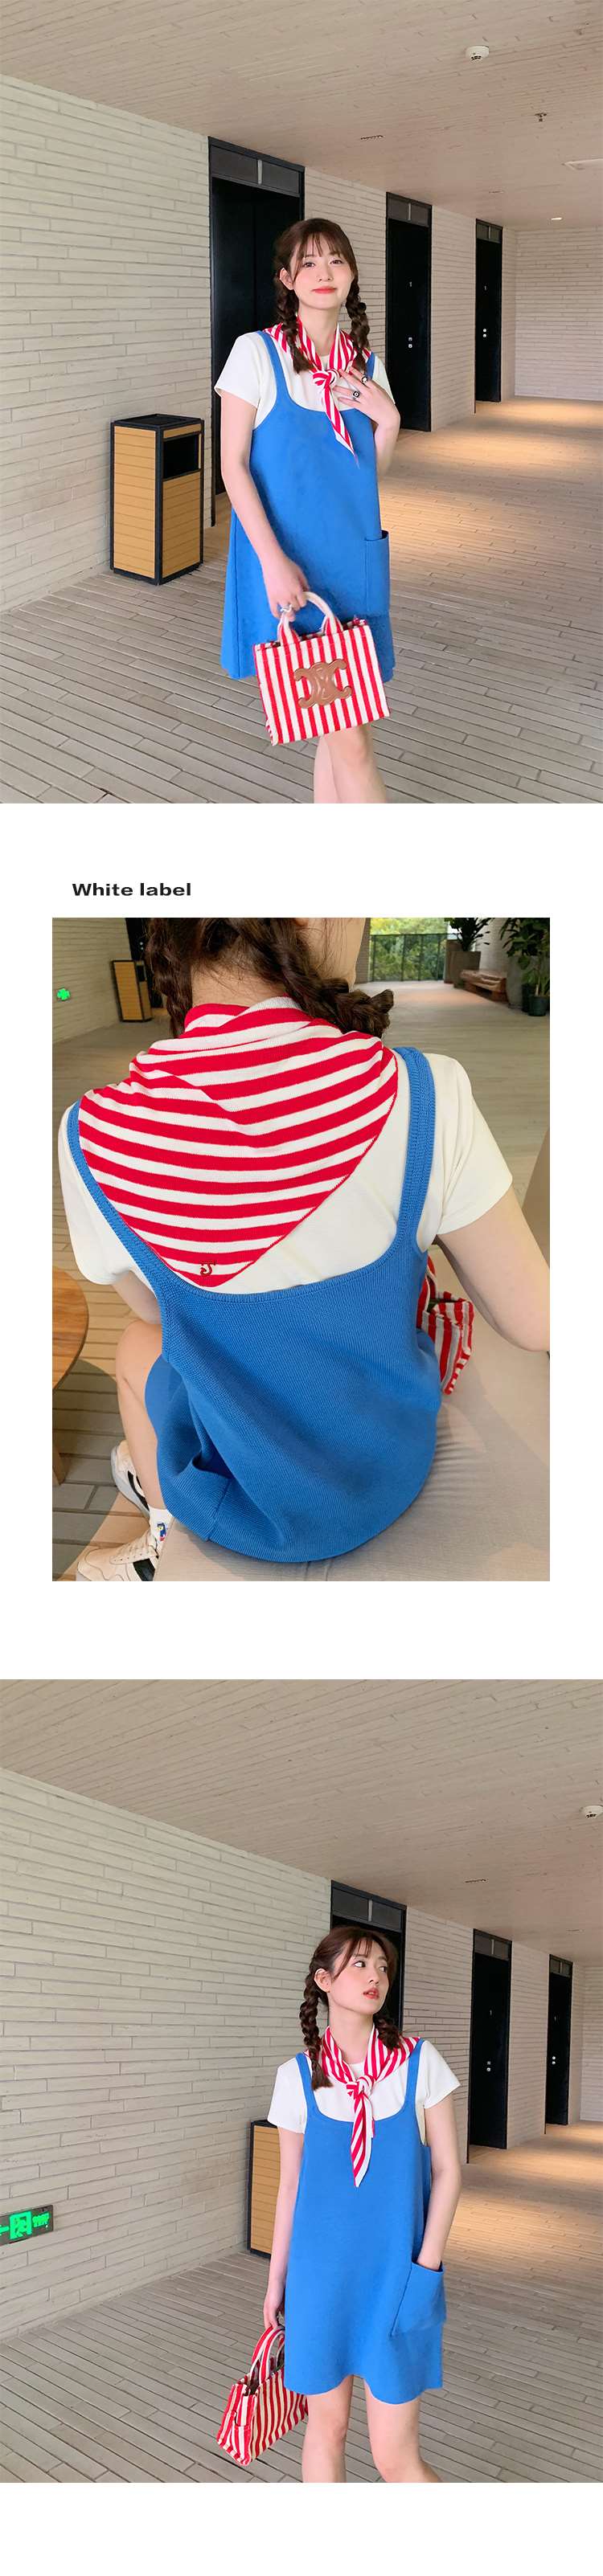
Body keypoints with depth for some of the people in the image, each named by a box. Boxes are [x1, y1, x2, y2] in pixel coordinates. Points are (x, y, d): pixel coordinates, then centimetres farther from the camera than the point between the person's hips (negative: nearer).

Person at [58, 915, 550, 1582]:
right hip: (393, 1479, 2)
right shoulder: (424, 1095, -27)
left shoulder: (97, 1135, -24)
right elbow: (535, 1322, -15)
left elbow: (155, 1308, -2)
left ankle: (170, 1542, 51)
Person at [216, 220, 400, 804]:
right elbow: (233, 465, -9)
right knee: (349, 735, -8)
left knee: (341, 723, 7)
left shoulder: (365, 364, 9)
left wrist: (388, 421, -5)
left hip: (353, 555, 5)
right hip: (287, 561, -5)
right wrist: (274, 561, -19)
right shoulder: (256, 353, -6)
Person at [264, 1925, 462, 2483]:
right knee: (326, 2426, 11)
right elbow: (290, 2186, 8)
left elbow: (447, 2169, -1)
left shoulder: (420, 2062, -3)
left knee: (396, 2456, -2)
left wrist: (426, 2266, -9)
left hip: (396, 2276, -1)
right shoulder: (298, 2076, -1)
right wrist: (277, 2279, 10)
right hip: (321, 2272, 2)